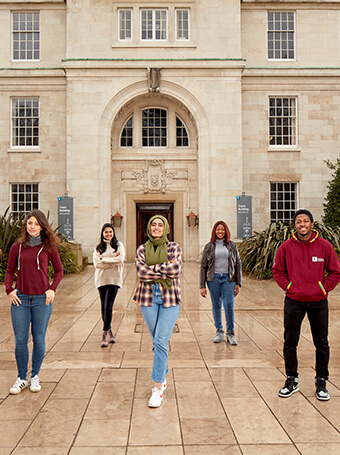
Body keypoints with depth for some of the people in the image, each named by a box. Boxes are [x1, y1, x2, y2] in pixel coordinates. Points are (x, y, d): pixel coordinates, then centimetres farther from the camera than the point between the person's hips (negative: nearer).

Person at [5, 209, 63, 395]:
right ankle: (22, 378, 23)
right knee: (20, 340, 5)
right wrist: (9, 289, -3)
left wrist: (52, 289, -5)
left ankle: (35, 377, 25)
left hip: (42, 299, -1)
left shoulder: (48, 247, 0)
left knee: (39, 340, 7)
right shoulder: (17, 247, 4)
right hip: (20, 298, 1)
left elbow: (59, 270, 7)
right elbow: (10, 271, 11)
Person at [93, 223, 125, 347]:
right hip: (101, 279, 2)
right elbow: (97, 264, -3)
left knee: (108, 307, -11)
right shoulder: (98, 247, 10)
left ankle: (105, 335, -5)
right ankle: (109, 332, 21)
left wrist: (104, 260, -7)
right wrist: (113, 261, -8)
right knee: (104, 307, 6)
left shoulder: (119, 245, 8)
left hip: (114, 279, -2)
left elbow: (120, 259, -8)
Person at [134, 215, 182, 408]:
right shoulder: (142, 249, 7)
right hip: (148, 297, 2)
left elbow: (176, 269, -13)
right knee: (157, 342, 11)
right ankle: (162, 379, 31)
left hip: (169, 298, -2)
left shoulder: (174, 248, 4)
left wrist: (153, 268, -9)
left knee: (161, 342, -8)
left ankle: (158, 388, 0)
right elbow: (141, 272, -8)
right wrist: (165, 271, -12)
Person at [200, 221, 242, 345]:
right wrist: (202, 286, 0)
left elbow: (238, 264, 9)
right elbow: (203, 266, 5)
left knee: (229, 306, -5)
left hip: (228, 279, 0)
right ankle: (219, 332, 21)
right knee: (216, 305, 7)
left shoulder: (232, 246, 8)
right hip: (213, 279, 1)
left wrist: (238, 283, 2)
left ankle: (231, 333, 9)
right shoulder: (209, 247, 5)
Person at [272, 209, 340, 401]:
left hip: (318, 302, 0)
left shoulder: (325, 246, -2)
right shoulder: (286, 247, -1)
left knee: (322, 344, 9)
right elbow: (277, 271, 8)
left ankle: (321, 382, 26)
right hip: (293, 302, 0)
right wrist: (288, 287, -2)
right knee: (290, 343, 7)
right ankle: (292, 380, 23)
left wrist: (324, 289, -3)